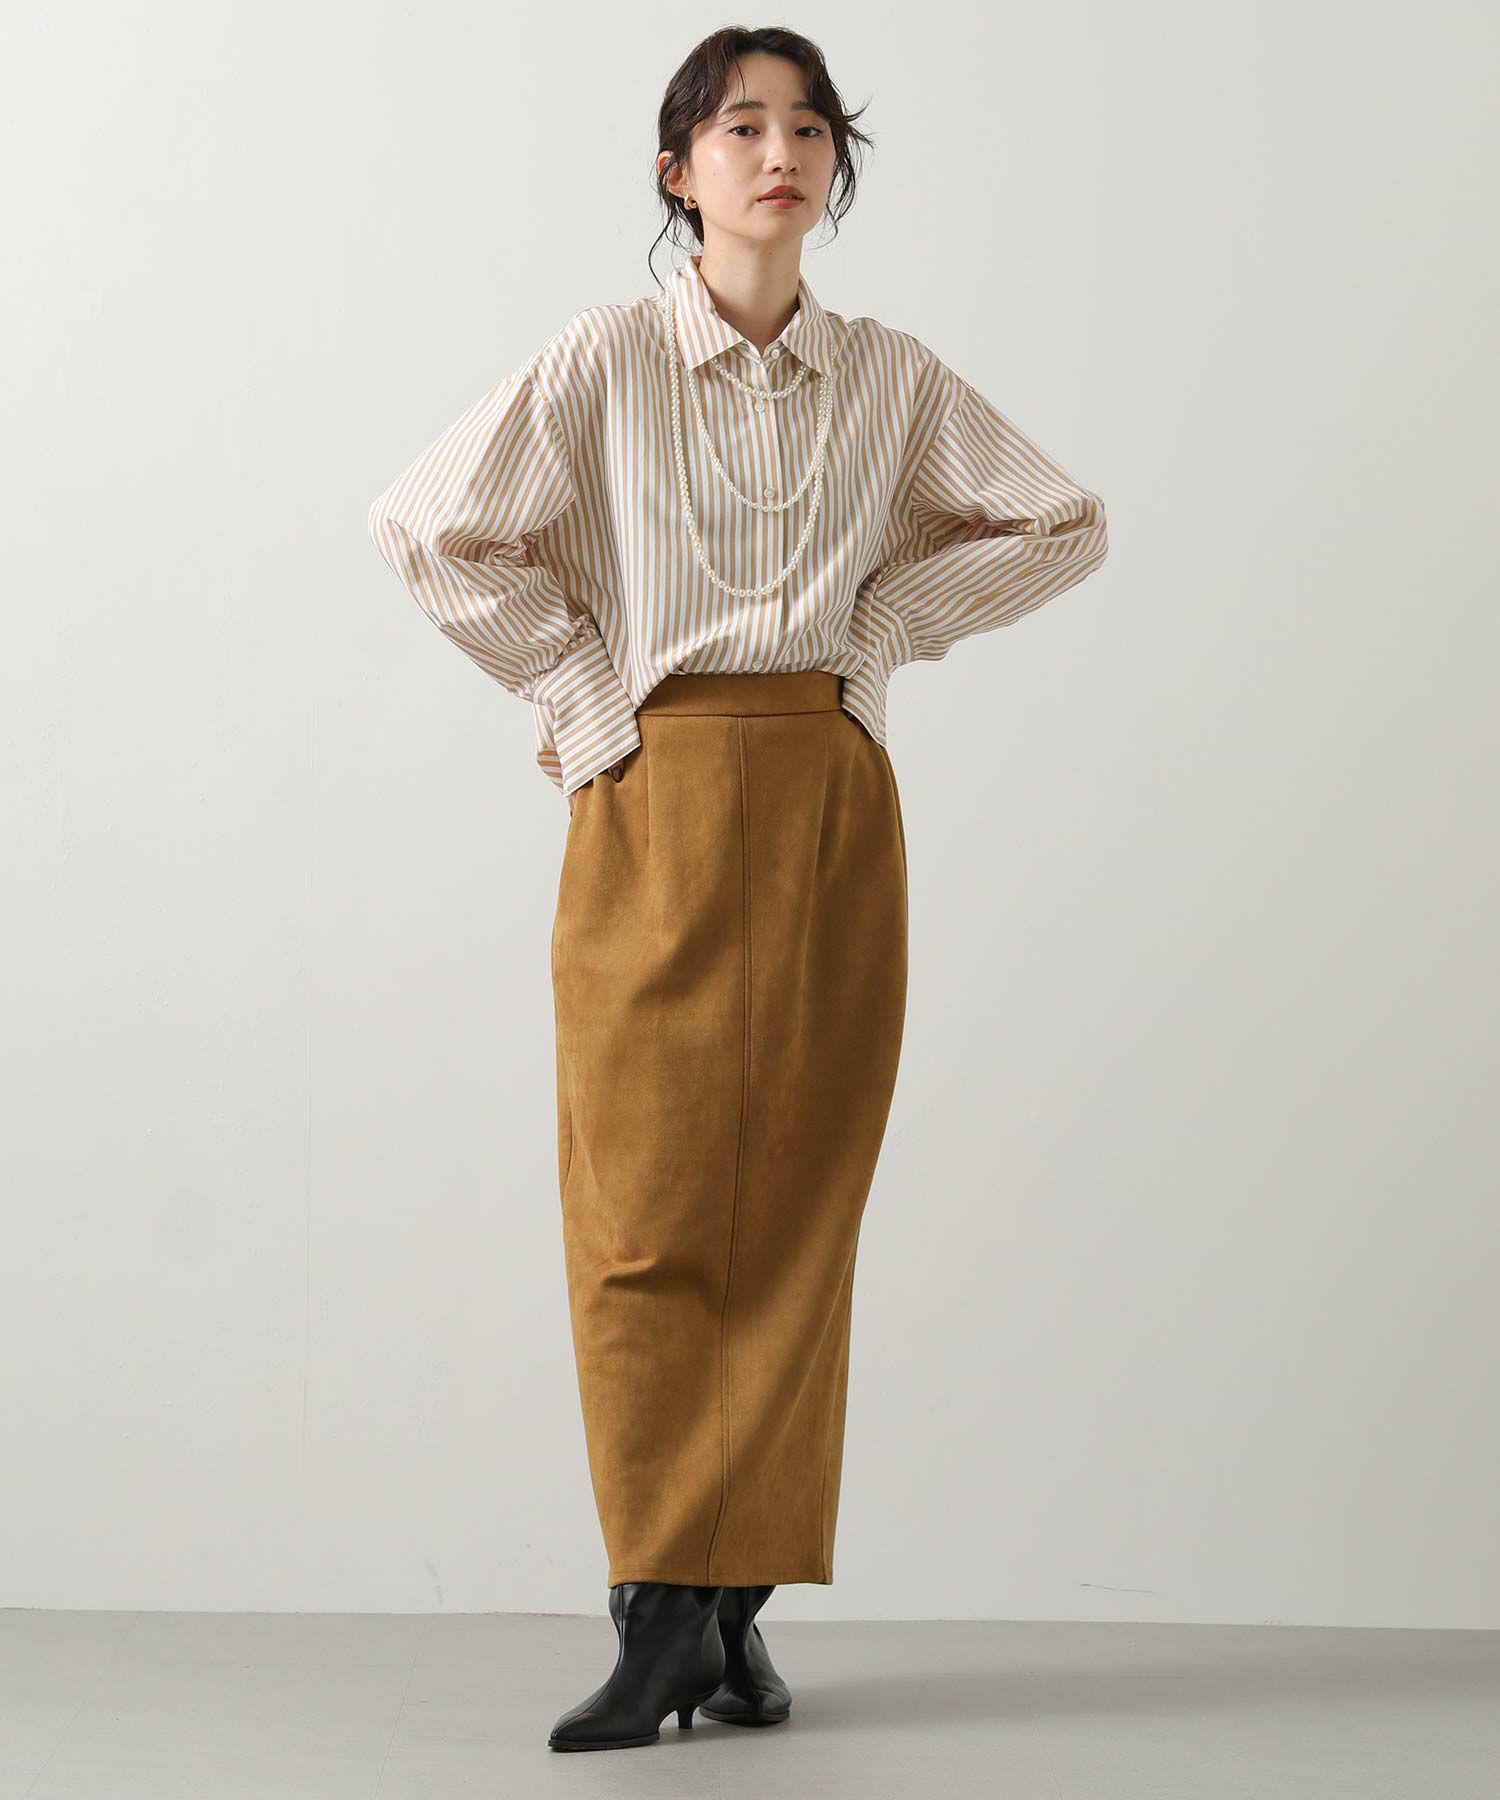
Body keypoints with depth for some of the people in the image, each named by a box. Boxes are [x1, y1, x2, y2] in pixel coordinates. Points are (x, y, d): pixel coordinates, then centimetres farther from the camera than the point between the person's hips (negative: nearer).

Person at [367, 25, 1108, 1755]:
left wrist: (891, 616, 5)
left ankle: (737, 1607, 8)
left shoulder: (894, 380, 7)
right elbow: (428, 526, -3)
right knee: (652, 1206, -5)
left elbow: (1061, 524, 15)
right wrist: (583, 689, -3)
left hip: (832, 804, 2)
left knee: (796, 1207, 1)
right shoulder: (606, 360, 0)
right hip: (659, 803, -2)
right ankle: (661, 1612, -2)